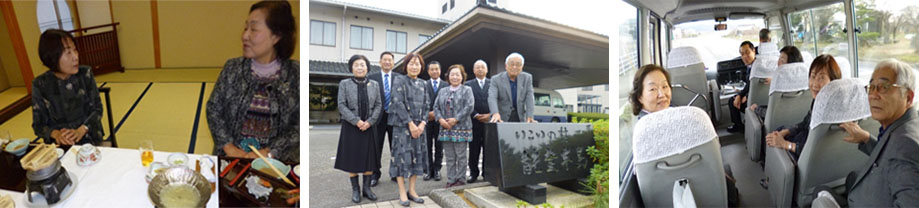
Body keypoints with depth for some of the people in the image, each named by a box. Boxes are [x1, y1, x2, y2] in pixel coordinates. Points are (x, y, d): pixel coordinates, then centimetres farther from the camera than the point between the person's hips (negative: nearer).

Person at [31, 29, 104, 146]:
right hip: (58, 145, 0)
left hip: (89, 140, 0)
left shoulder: (85, 75, -1)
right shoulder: (40, 85, -2)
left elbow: (97, 109, 1)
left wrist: (81, 131, -16)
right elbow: (38, 125, 2)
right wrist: (55, 134, -19)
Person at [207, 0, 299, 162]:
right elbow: (213, 108, 7)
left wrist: (267, 153, -13)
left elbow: (298, 126, -5)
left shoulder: (295, 74, -4)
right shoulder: (233, 67, 4)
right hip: (230, 155, 2)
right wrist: (229, 147, -5)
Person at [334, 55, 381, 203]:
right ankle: (355, 189, 14)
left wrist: (369, 121, -11)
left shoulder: (374, 84, 5)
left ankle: (367, 188, 16)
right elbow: (341, 105, -7)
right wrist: (356, 121, -16)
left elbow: (378, 105, 3)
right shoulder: (344, 84, -1)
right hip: (351, 127, -2)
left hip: (368, 126, 2)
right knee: (352, 158, 3)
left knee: (369, 157, 4)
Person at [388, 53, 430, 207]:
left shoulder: (422, 84, 12)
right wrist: (411, 124, -15)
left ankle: (412, 190, 14)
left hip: (419, 126, 5)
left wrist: (422, 124, -5)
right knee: (402, 156, -5)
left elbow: (426, 105, 9)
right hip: (402, 125, -5)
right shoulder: (400, 82, -3)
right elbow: (399, 104, -11)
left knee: (417, 156, 5)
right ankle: (402, 193, 2)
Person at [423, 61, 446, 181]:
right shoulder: (424, 85, 5)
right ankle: (429, 170, 12)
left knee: (439, 146, 5)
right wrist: (427, 114, -10)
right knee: (428, 146, 4)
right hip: (427, 119, 0)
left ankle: (437, 170, 12)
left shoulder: (446, 85, 5)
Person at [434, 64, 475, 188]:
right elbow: (436, 107, 12)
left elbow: (469, 107, -9)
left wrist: (456, 119, -15)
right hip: (446, 128, 4)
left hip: (461, 128, -4)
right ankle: (451, 180, 13)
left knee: (461, 156, 0)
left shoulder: (467, 90, 4)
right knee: (449, 157, 6)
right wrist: (440, 119, -7)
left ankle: (461, 179, 10)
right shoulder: (442, 92, 18)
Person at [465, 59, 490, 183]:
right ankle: (473, 173, 10)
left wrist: (490, 115, -7)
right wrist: (476, 115, -9)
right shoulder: (468, 85, 9)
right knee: (474, 149, 2)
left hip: (490, 121, 0)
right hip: (474, 122, 0)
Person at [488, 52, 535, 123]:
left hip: (520, 118, 2)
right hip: (502, 119, -2)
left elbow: (529, 99, -6)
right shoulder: (496, 79, -6)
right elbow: (492, 98, -20)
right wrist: (495, 113, -38)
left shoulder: (527, 78, 2)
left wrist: (529, 117, -19)